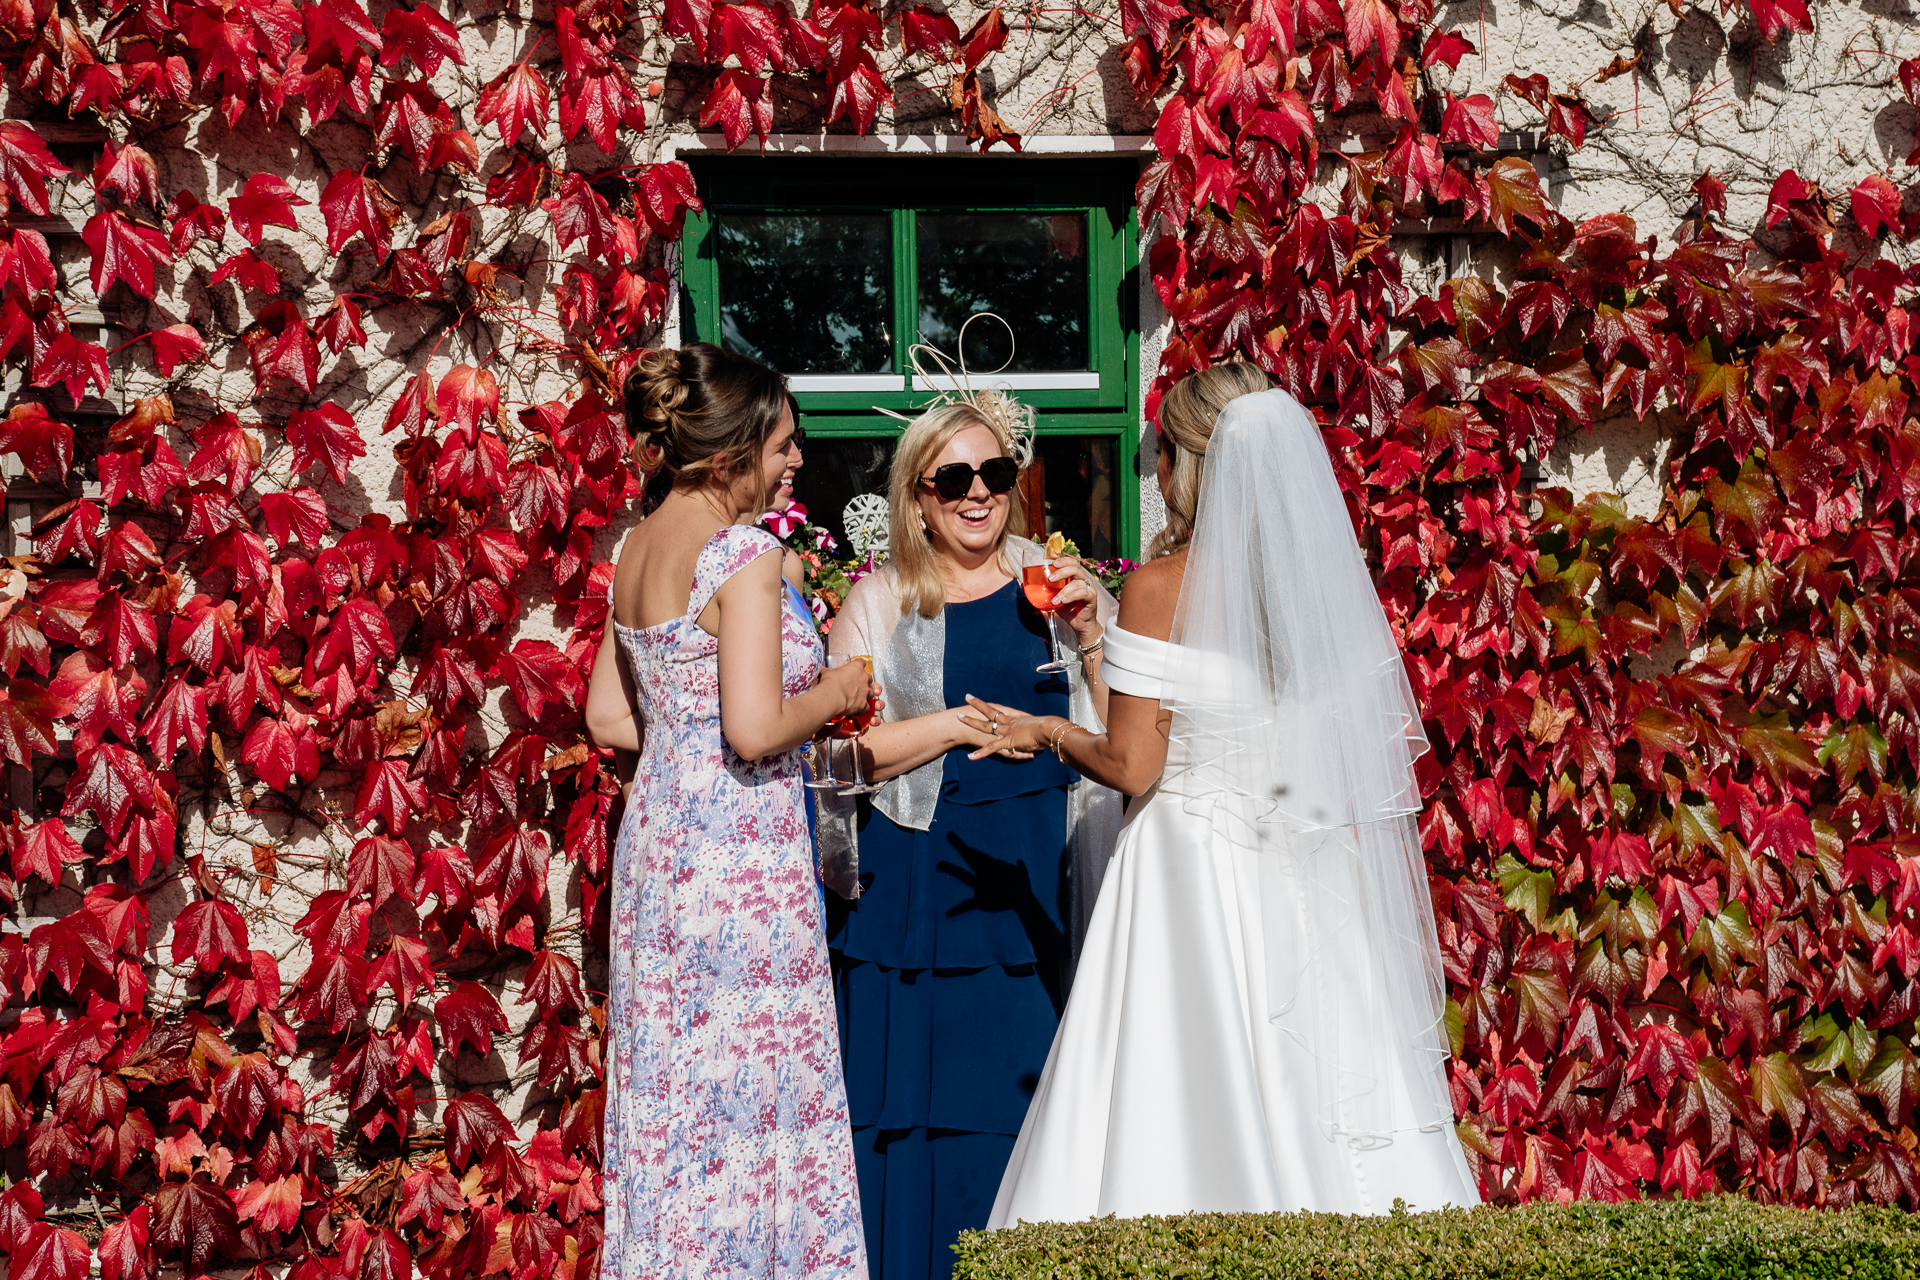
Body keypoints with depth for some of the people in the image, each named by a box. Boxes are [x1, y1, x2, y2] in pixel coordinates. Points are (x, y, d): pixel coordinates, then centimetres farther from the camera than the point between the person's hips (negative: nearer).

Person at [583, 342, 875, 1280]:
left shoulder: (638, 549, 8)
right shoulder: (744, 555, -17)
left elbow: (610, 719, 13)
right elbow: (756, 730, -23)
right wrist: (832, 695, -6)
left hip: (657, 835, 8)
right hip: (737, 848, -8)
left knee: (669, 1081, 14)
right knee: (749, 1093, 0)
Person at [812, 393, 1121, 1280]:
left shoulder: (1054, 583, 8)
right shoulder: (881, 602, 4)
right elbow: (845, 749, -3)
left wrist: (1090, 636, -9)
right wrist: (964, 722, -11)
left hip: (1036, 875, 1)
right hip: (915, 880, -1)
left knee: (1027, 1081, 3)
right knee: (919, 1092, 0)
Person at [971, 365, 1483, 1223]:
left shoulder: (1161, 588, -10)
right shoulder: (1329, 576, 2)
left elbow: (1132, 766, -10)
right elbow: (1383, 742, 6)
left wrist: (1052, 731, 7)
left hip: (1191, 873, -4)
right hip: (1307, 884, 5)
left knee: (1185, 1109, 0)